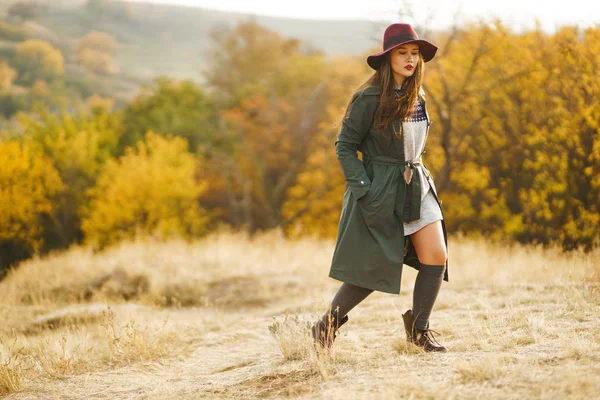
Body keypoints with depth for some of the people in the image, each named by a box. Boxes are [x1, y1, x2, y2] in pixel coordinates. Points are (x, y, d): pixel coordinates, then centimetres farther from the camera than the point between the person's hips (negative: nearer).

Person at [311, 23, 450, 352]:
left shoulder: (417, 98, 9)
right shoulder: (370, 98, -13)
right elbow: (345, 145, -10)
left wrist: (417, 176, 14)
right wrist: (362, 189, -16)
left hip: (416, 186, 7)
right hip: (379, 193, -7)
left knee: (436, 258, -4)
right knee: (374, 269, -5)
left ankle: (418, 328, 12)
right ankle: (327, 325, 14)